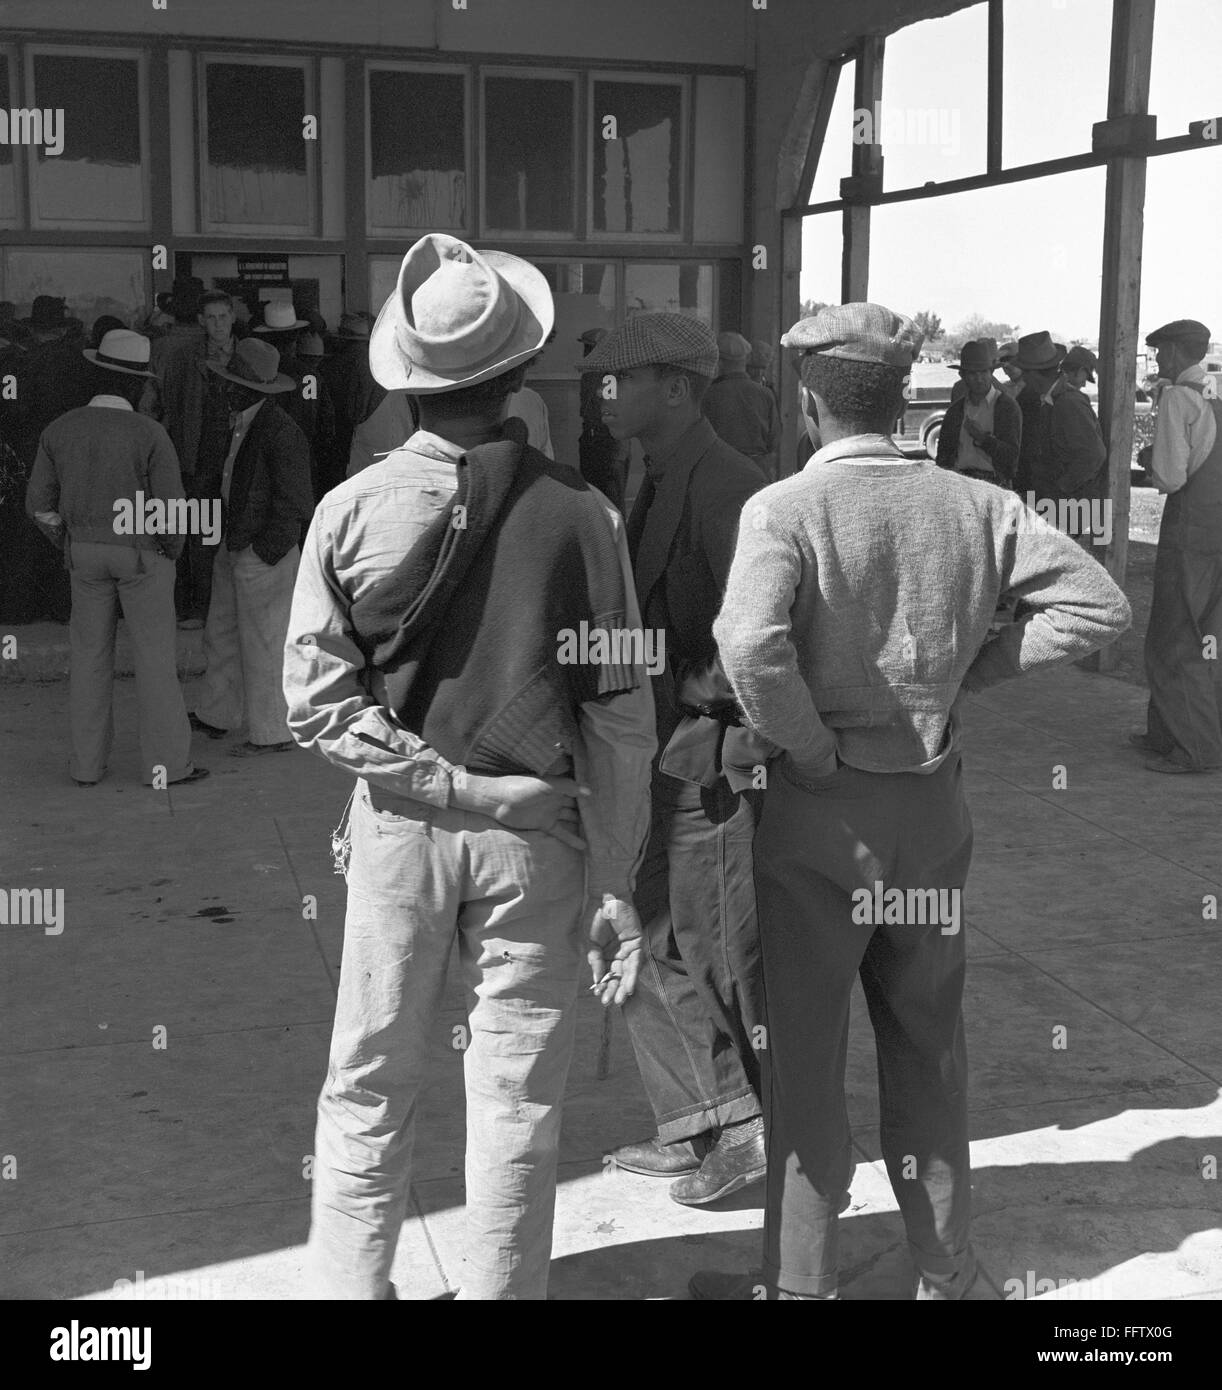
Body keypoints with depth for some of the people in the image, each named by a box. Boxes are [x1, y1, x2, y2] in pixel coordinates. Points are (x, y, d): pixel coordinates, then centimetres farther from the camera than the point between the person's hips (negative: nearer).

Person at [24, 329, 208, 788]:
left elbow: (41, 504, -1)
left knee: (90, 656, 12)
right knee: (155, 657, 4)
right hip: (142, 555, -4)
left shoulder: (59, 430, -6)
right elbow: (171, 508, -18)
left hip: (87, 554, 4)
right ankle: (166, 762, 8)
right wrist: (171, 551, 2)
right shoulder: (151, 435, -18)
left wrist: (73, 549, 13)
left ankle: (88, 762, 16)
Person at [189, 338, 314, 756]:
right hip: (234, 547, 10)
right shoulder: (240, 423, 8)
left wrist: (264, 550, -15)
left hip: (265, 555, -10)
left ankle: (272, 733, 14)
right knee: (221, 633, 20)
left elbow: (294, 505, -18)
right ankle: (215, 716, 36)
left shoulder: (281, 435, -20)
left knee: (263, 643, 1)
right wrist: (231, 539, 13)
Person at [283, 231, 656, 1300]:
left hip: (397, 828, 1)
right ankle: (500, 1288, 21)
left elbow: (316, 701, -9)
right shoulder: (579, 513, -8)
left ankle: (350, 1283, 26)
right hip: (537, 835, -1)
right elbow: (620, 715, -6)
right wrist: (618, 879, -1)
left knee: (367, 1093, 15)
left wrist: (432, 777, -5)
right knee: (518, 1107, 10)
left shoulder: (351, 508, -6)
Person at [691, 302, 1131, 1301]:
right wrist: (973, 666, -1)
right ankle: (946, 1267, 34)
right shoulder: (975, 504, -1)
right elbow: (1100, 603, -2)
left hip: (821, 811, -4)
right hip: (935, 806, 4)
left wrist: (812, 749, -16)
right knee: (930, 1043, 20)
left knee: (805, 1053, 10)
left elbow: (750, 644, -32)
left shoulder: (784, 508, -15)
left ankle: (801, 1280, 23)